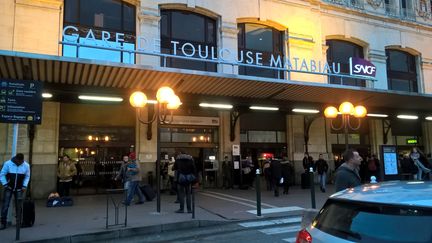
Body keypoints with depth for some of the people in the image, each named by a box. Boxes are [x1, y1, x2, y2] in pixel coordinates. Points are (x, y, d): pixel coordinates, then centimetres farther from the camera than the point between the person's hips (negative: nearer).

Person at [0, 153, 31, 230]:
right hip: (9, 188, -1)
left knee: (19, 206, 3)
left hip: (19, 189, 1)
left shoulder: (26, 165, -8)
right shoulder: (8, 164, -13)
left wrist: (24, 186, -4)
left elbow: (27, 176, 4)